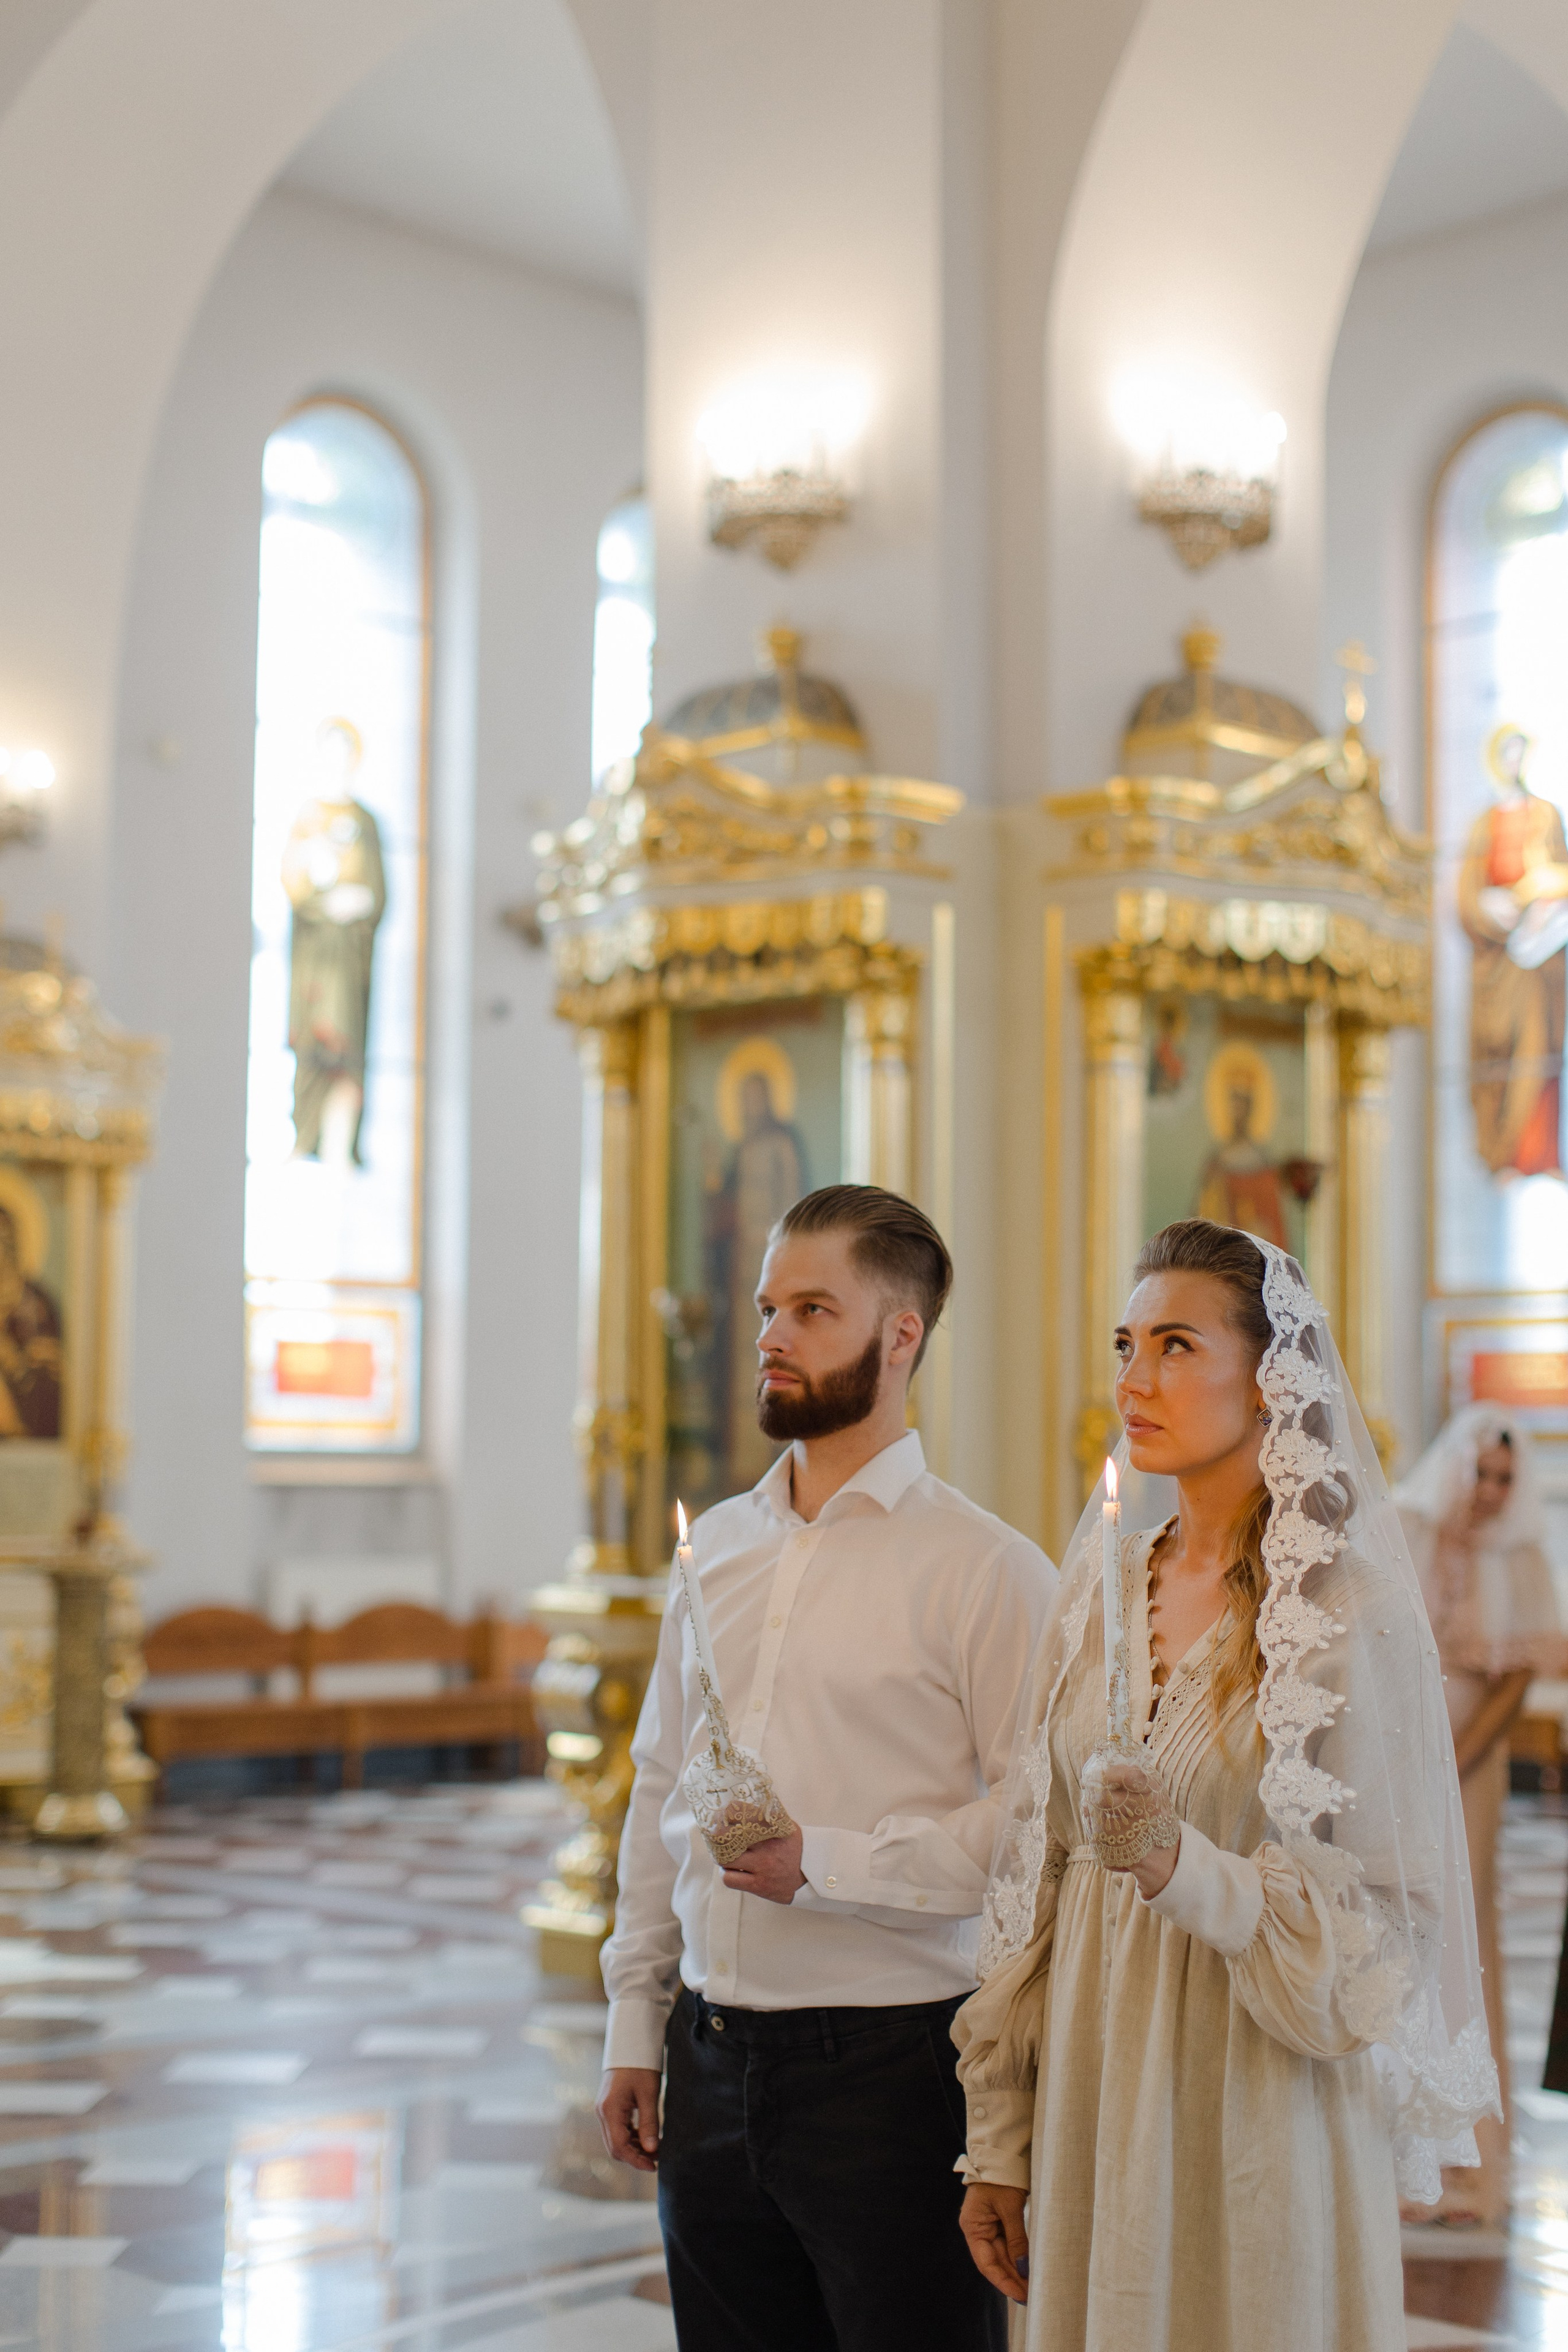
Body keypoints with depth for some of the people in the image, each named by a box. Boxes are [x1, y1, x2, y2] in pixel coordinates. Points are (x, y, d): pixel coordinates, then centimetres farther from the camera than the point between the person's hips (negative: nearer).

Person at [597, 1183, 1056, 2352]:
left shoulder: (985, 1566, -9)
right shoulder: (718, 1545, 10)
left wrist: (824, 1863, -21)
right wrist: (634, 2025, 13)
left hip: (891, 2067, -5)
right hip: (712, 2065, 6)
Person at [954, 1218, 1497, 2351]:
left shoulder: (1351, 1618, -11)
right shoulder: (1102, 1589, 4)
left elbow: (1382, 1925, -11)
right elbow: (1037, 1872, 6)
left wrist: (1184, 1869, -26)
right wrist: (1001, 2143, 6)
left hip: (1255, 2116, -4)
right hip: (1094, 2101, 4)